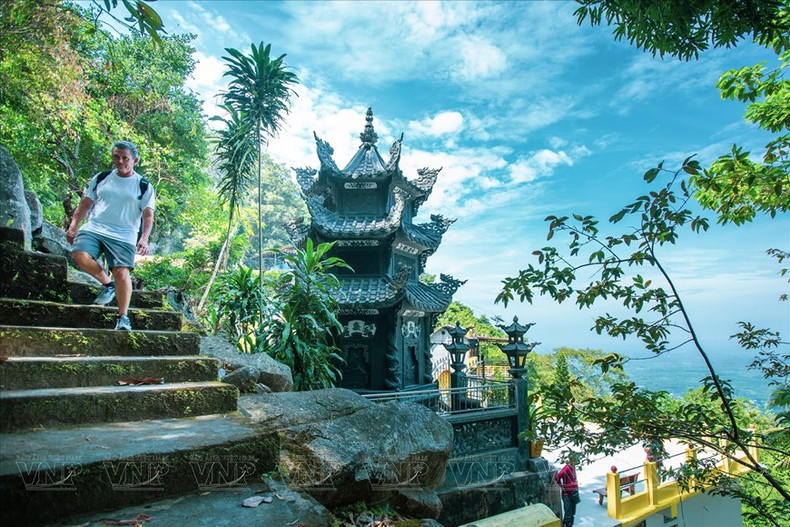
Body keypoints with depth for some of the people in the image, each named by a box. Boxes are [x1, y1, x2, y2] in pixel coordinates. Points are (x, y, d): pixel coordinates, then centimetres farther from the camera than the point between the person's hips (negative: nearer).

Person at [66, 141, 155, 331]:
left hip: (123, 235, -3)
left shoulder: (144, 186, 8)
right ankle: (107, 284, 2)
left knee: (122, 273, -17)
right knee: (81, 256, -25)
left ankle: (123, 317, -5)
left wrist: (144, 238, -12)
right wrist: (74, 225, 7)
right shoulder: (100, 178, 16)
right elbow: (85, 204, 20)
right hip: (94, 228, 3)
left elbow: (148, 215, 2)